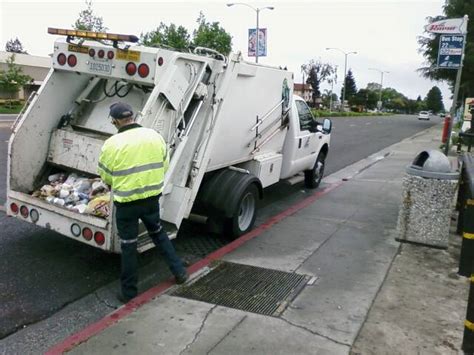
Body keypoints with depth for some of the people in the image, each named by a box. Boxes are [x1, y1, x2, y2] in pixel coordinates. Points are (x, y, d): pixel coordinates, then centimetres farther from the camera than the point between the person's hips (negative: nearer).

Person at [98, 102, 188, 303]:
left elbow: (105, 176, -2)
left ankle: (129, 292, 21)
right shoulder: (155, 136, -2)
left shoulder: (112, 144, -14)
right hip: (152, 197, 4)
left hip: (127, 202, -4)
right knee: (158, 233, 26)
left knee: (128, 246, 9)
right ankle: (179, 271, 29)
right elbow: (164, 165, 8)